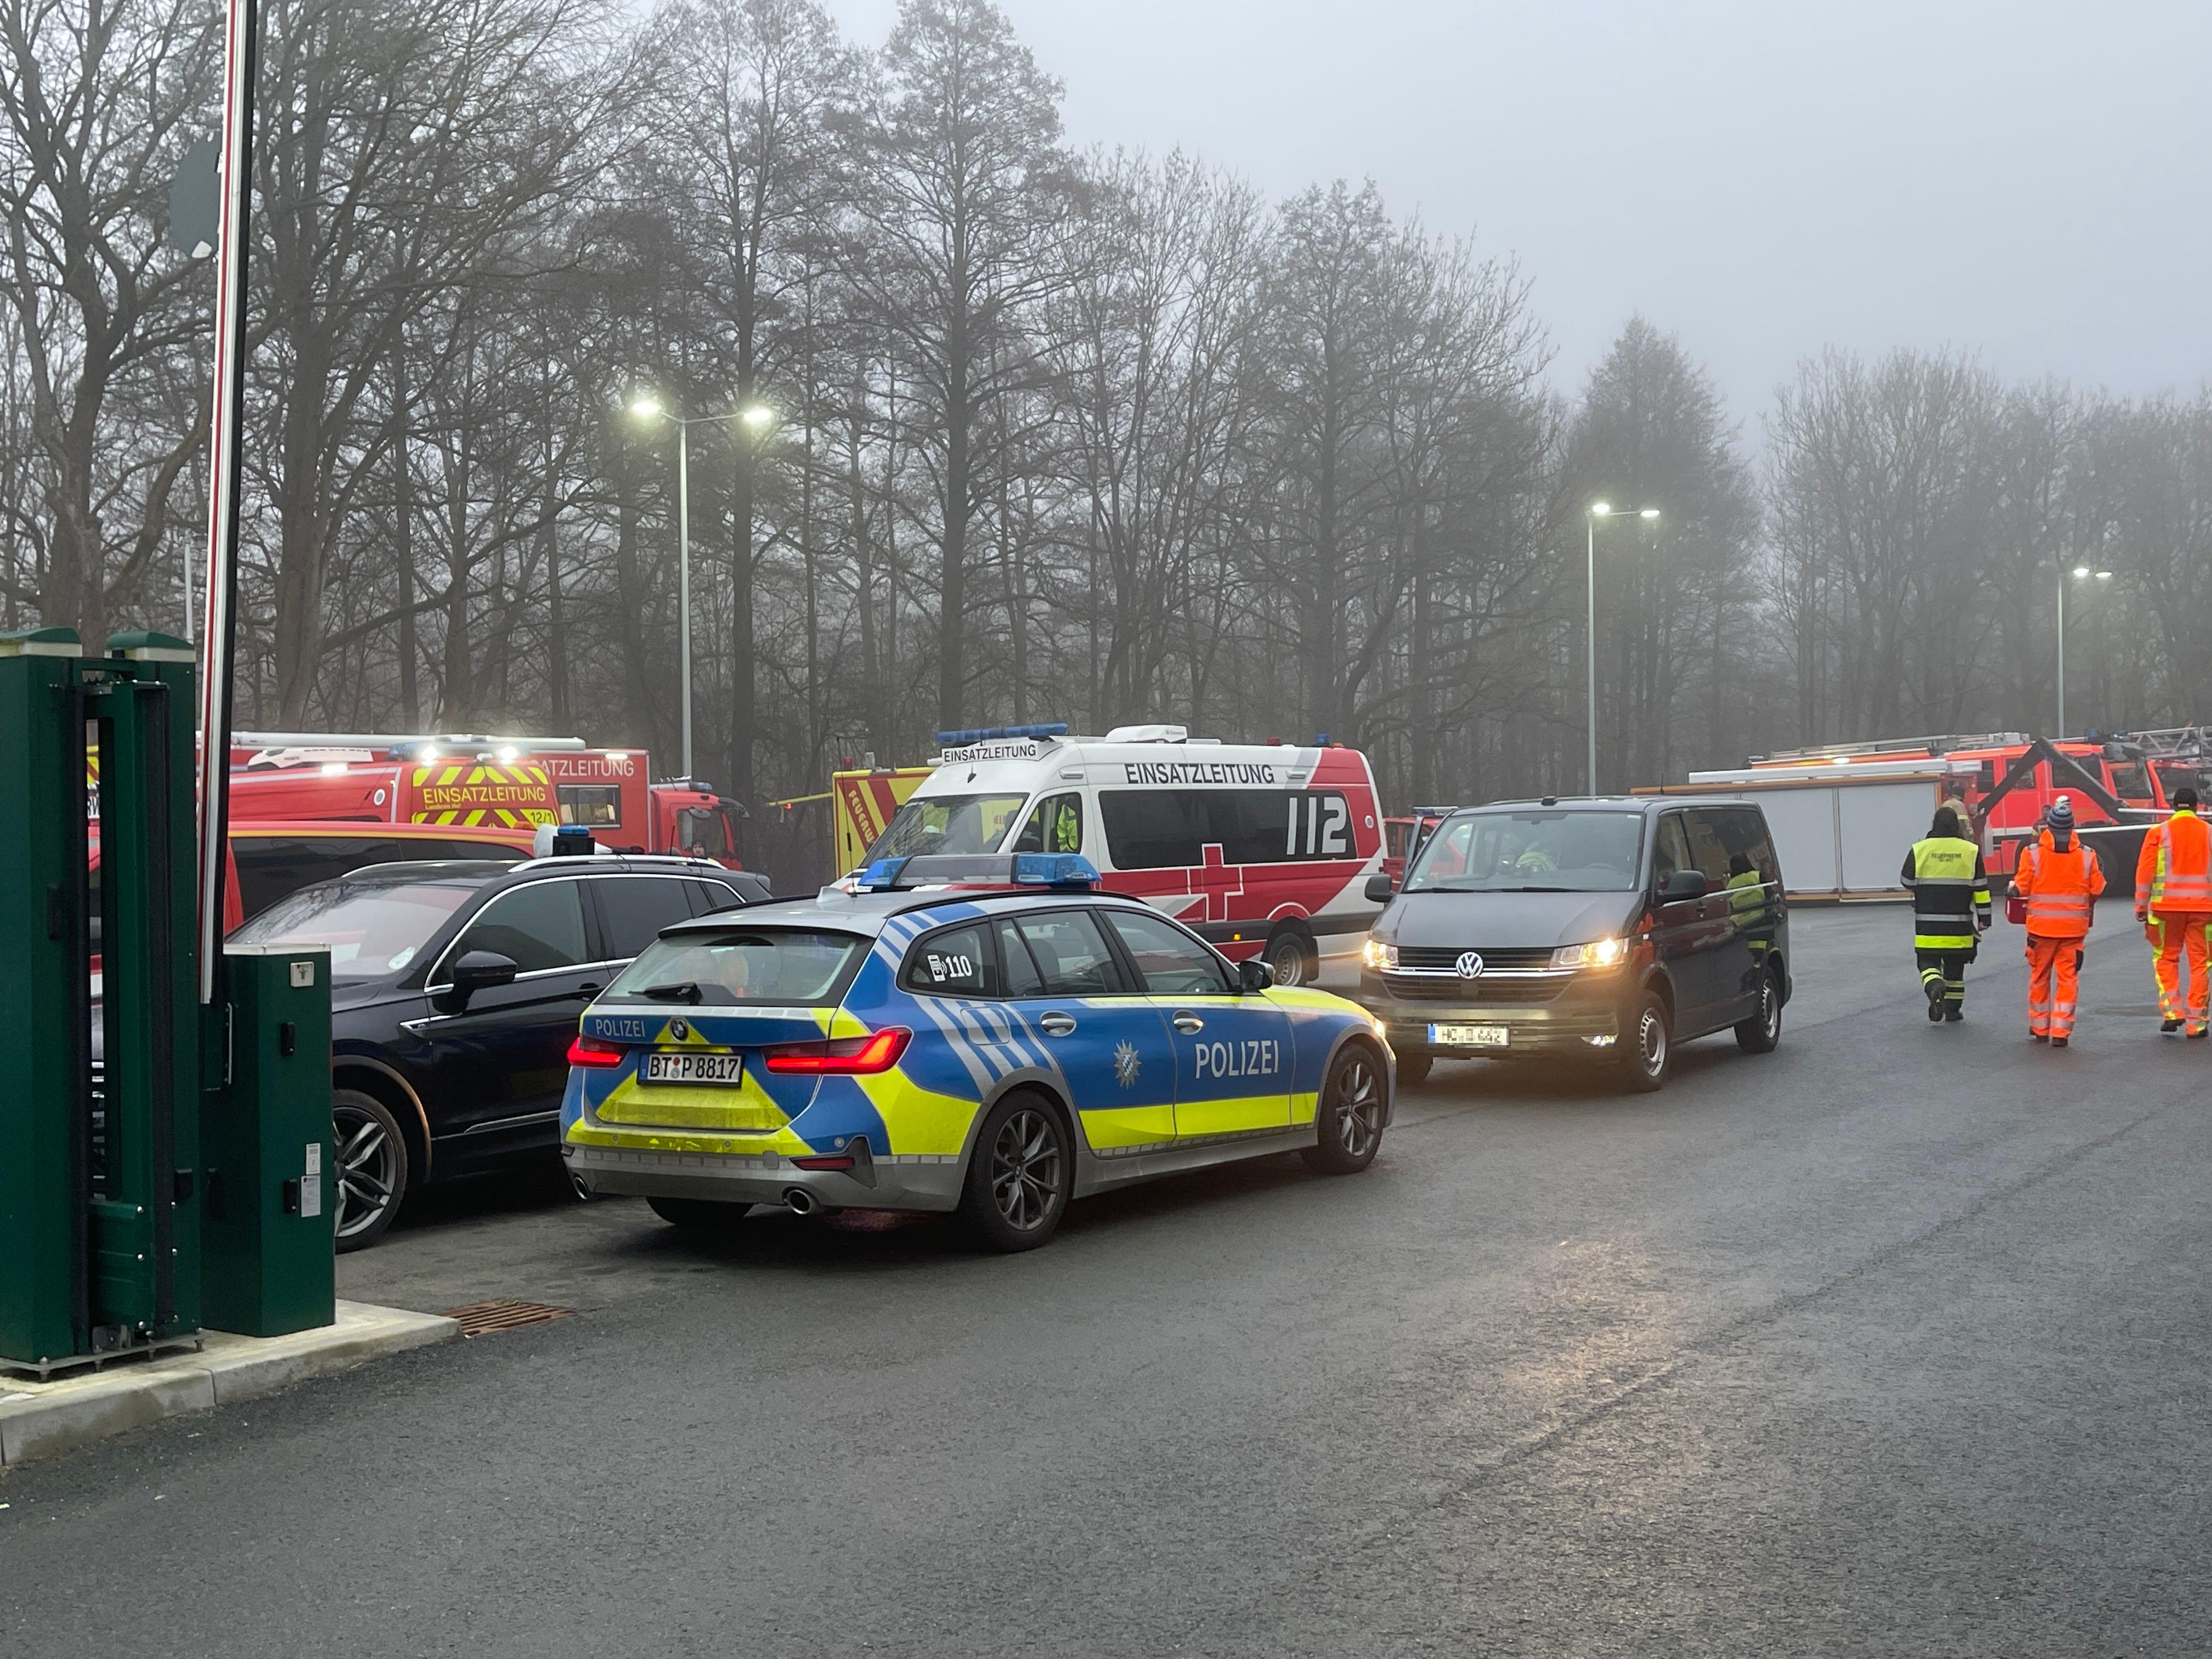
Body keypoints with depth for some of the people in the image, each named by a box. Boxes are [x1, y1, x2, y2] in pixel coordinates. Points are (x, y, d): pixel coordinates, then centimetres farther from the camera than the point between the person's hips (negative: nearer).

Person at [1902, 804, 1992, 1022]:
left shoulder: (1919, 850, -4)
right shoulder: (1970, 851, -1)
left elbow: (1907, 882, 4)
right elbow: (1981, 888, 0)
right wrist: (1984, 918, 6)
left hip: (1928, 926, -1)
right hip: (1960, 925, 1)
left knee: (1928, 963, 6)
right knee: (1955, 968, 14)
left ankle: (1935, 987, -23)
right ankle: (1953, 1010, 19)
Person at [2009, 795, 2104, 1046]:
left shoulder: (2033, 854, -9)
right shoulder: (2086, 855, -4)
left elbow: (2021, 888, -8)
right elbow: (2097, 889, 0)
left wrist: (2012, 887, 15)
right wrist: (2087, 908, 21)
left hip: (2041, 924, 0)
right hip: (2074, 927, 0)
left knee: (2040, 976, 14)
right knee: (2068, 978, 5)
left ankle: (2040, 1027, 24)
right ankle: (2061, 1032, 0)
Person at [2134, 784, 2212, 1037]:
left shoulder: (2159, 833, -1)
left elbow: (2145, 872, -2)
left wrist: (2141, 906, 3)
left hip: (2167, 906, -1)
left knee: (2166, 959, 12)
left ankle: (2171, 1010, -3)